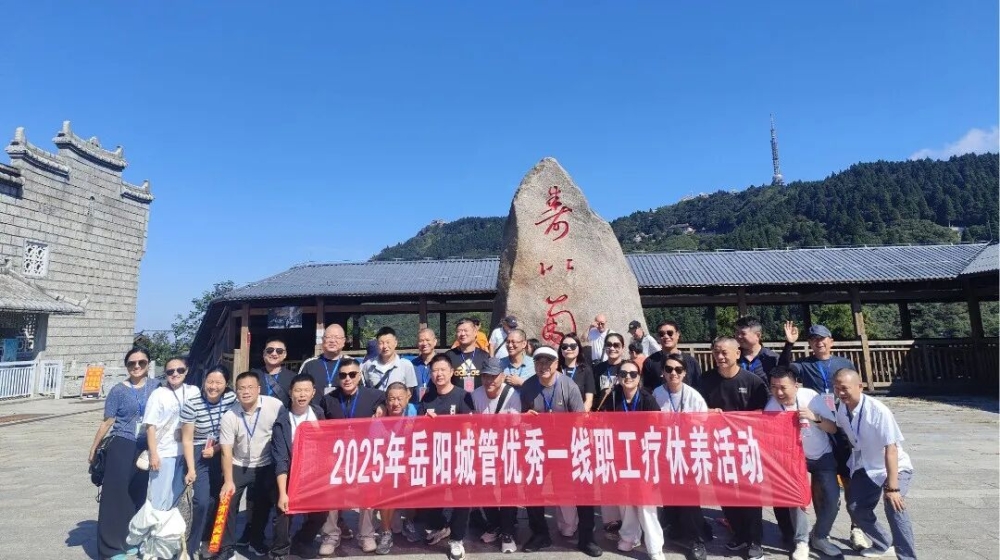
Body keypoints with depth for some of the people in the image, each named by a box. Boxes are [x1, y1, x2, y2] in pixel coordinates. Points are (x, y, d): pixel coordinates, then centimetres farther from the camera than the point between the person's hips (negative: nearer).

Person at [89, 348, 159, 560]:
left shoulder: (156, 387, 1)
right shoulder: (118, 390, -5)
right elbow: (107, 422, 0)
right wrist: (93, 449, 4)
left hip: (147, 448, 3)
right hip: (121, 447, -2)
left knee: (140, 495, 11)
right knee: (116, 495, 1)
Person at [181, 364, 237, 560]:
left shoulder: (232, 399, -10)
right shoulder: (191, 405, -18)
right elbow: (187, 439, -11)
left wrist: (216, 448, -11)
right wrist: (191, 469, -11)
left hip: (222, 453, 3)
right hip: (199, 455, -3)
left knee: (219, 497, 8)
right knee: (202, 501, -8)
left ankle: (208, 537, 31)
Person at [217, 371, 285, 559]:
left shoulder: (275, 406, -22)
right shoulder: (229, 417, -17)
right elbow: (226, 452, -15)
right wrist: (228, 481, -21)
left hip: (266, 466, 0)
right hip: (238, 466, 0)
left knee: (264, 504, 12)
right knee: (228, 504, -6)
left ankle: (256, 540, 37)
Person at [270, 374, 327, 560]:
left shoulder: (319, 415, -1)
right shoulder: (282, 422, -13)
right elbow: (280, 461, -16)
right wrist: (282, 493, -22)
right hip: (290, 477, -3)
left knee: (320, 514, 6)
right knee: (284, 511, -9)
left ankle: (300, 545, 33)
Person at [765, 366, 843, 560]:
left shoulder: (810, 397, -24)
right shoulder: (771, 406, -23)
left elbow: (834, 428, -19)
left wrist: (815, 418, -38)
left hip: (822, 456, 1)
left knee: (831, 498, -6)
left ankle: (820, 537, 17)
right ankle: (801, 542, 6)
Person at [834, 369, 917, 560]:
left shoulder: (878, 410, -30)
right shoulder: (841, 409, -11)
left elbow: (891, 448, -31)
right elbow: (838, 430, 11)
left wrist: (892, 487, -33)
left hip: (895, 468, -6)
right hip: (866, 468, 6)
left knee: (894, 505, -29)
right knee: (855, 507, 3)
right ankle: (883, 544, 30)